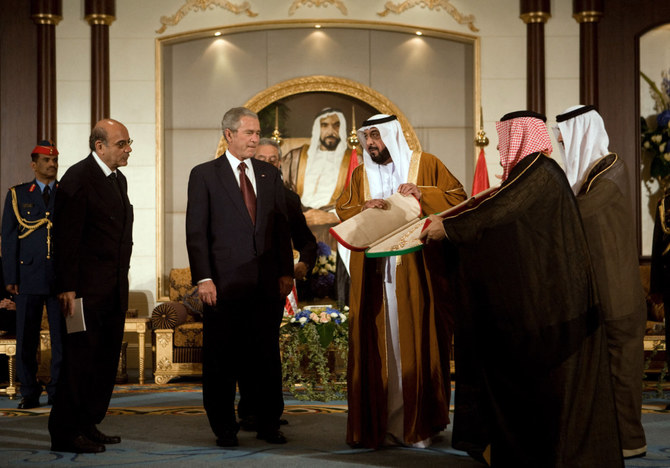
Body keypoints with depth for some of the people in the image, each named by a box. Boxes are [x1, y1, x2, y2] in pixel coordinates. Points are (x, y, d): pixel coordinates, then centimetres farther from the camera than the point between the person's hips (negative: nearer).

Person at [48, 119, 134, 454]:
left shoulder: (118, 179, 17)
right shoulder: (78, 178, -10)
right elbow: (67, 237, -15)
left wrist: (122, 281, 16)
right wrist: (68, 288, -19)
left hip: (114, 288, 9)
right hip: (87, 288, -8)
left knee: (106, 360, 9)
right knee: (80, 357, -5)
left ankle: (89, 426, 18)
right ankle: (65, 434, 1)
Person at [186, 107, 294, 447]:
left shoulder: (270, 174, 13)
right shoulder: (204, 175, 1)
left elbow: (282, 226, 14)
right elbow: (196, 232, -3)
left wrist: (286, 272, 6)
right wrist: (203, 278, -11)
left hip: (267, 282, 3)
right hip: (224, 282, -3)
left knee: (267, 356, 7)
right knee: (221, 358, 3)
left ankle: (269, 424, 17)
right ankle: (224, 428, 14)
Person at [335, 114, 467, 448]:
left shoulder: (425, 165, 7)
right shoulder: (360, 175, 17)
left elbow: (458, 198, 1)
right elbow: (343, 212, 11)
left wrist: (423, 194, -15)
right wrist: (363, 208, -10)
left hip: (416, 273, -3)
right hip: (373, 277, 3)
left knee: (417, 343, -3)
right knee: (377, 347, -1)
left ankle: (418, 423, 4)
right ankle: (377, 423, 4)